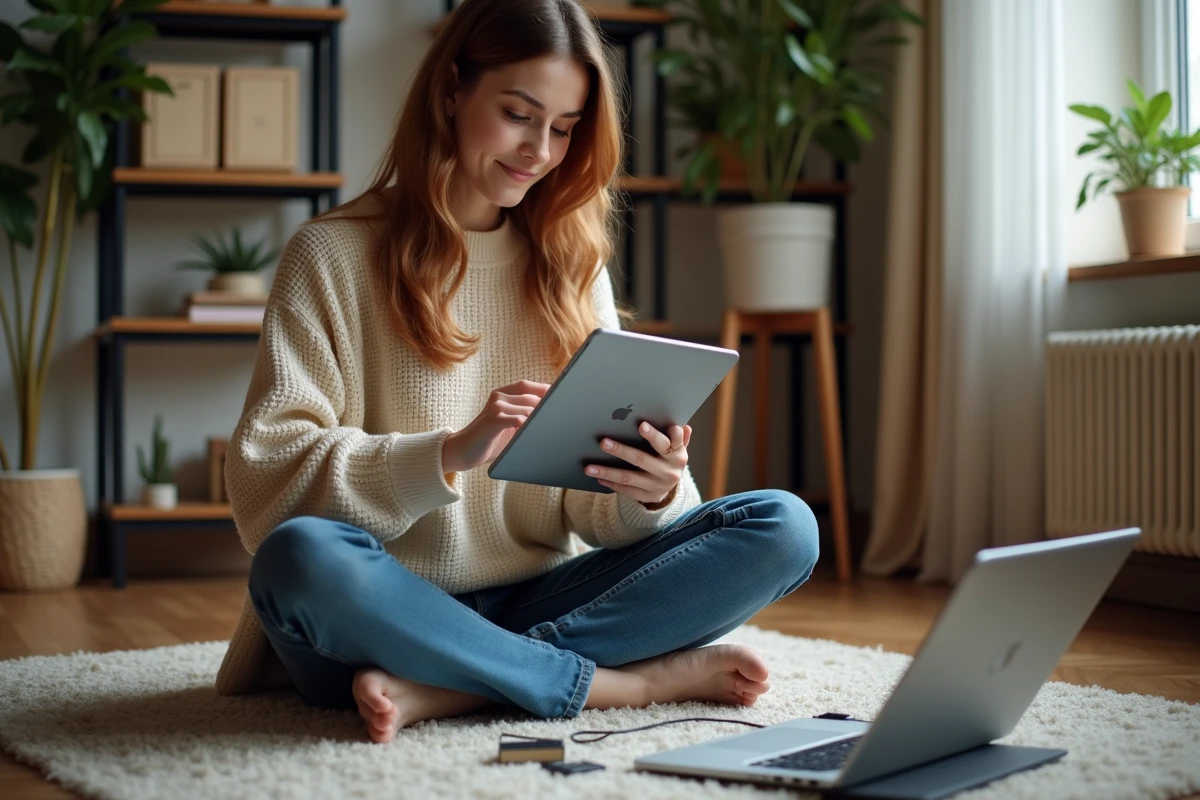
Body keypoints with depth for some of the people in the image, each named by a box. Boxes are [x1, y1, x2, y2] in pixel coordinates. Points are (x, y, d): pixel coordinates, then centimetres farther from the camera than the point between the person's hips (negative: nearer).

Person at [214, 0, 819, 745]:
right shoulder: (332, 255, 0)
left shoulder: (570, 264, 11)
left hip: (535, 602, 4)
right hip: (389, 614, -4)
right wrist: (451, 453, -24)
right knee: (302, 555, -37)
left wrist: (648, 496, -18)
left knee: (784, 526, -14)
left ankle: (447, 689, -24)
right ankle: (632, 679, -23)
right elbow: (267, 469, -10)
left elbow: (596, 505, 6)